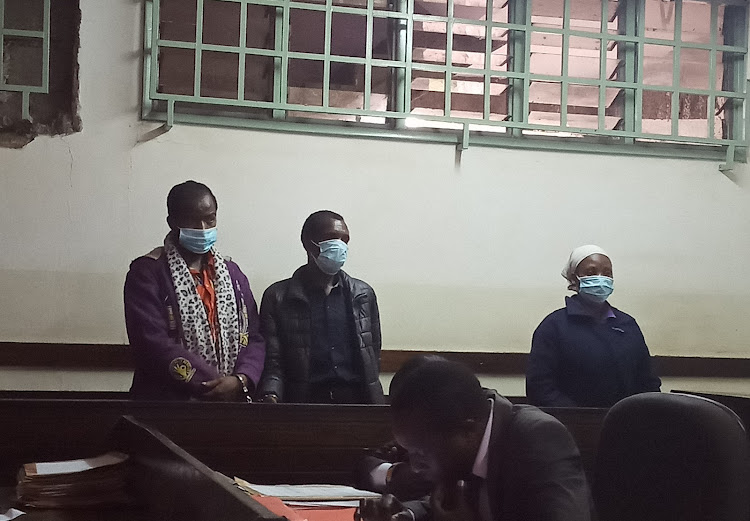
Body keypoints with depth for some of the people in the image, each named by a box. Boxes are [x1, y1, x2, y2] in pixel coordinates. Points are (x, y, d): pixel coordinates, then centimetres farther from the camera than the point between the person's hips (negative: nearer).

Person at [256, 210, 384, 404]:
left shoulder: (363, 294, 17)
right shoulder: (278, 297, 8)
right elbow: (272, 360, 4)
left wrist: (374, 402, 15)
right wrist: (270, 396, -15)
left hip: (357, 397, 3)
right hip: (303, 401, -3)